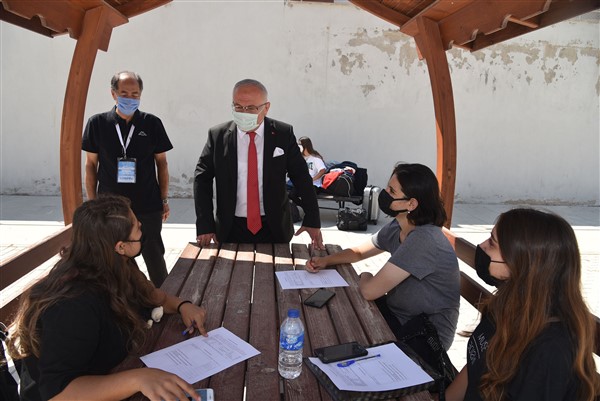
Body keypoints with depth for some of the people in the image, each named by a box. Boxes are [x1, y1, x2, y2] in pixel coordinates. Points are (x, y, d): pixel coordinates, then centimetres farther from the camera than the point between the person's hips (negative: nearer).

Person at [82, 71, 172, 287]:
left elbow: (161, 163, 5)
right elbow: (91, 165, 5)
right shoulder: (97, 123, 0)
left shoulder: (152, 123, -1)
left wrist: (164, 199, 2)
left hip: (148, 206, -1)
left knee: (154, 257, 8)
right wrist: (92, 202, 2)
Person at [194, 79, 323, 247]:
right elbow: (202, 178, 0)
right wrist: (205, 225, -7)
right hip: (231, 230, 1)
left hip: (275, 229, 0)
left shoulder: (283, 134, -6)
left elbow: (301, 177, -1)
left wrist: (312, 220, -4)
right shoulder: (217, 135, -4)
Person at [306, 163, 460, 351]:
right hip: (399, 314, 7)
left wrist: (365, 277, -6)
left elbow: (369, 291, -28)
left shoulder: (424, 239, -30)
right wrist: (325, 260, -2)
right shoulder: (396, 228, -3)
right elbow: (359, 252, 14)